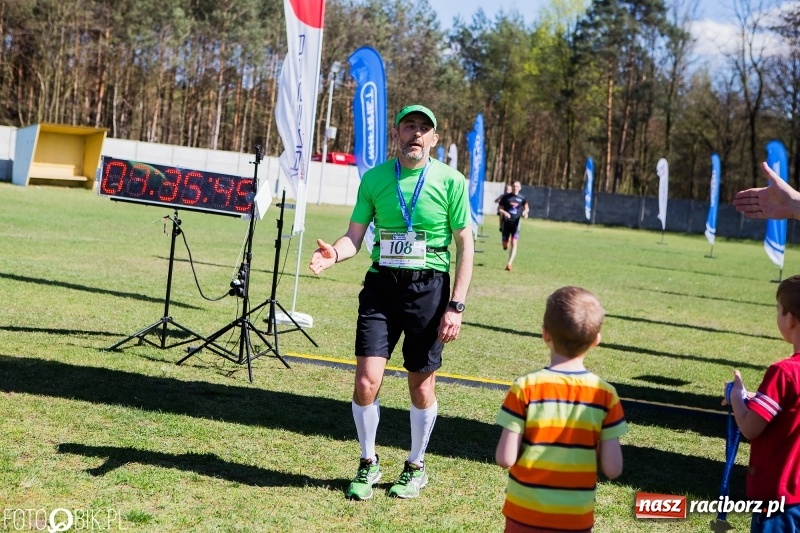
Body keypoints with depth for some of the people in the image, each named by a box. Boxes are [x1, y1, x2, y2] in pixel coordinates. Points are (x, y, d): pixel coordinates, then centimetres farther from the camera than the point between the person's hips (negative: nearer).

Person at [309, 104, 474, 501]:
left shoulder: (450, 181, -3)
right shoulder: (374, 178, 4)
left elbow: (465, 247, -1)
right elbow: (355, 235, 4)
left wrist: (455, 307, -7)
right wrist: (334, 253, -20)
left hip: (429, 287, -1)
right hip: (381, 284, 2)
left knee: (421, 385, 7)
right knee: (366, 380, -6)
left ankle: (416, 467, 29)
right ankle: (368, 463, 18)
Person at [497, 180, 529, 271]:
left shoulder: (522, 198, 4)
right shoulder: (506, 197, 1)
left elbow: (526, 208, 17)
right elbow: (500, 208, 2)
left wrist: (525, 212, -6)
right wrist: (504, 212, -19)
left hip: (516, 223, 0)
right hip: (506, 222, 0)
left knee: (514, 243, -12)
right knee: (505, 245, 4)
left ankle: (509, 263, -13)